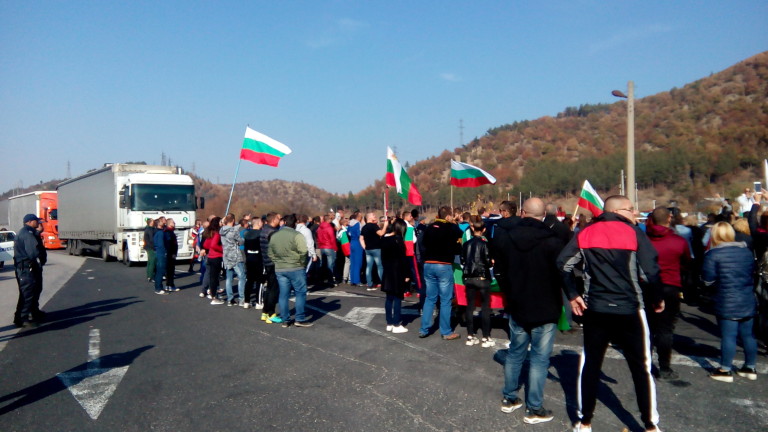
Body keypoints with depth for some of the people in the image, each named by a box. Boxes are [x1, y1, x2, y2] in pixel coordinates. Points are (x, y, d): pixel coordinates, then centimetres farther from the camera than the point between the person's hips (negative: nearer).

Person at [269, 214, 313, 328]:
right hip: (295, 268, -6)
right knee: (300, 293, 3)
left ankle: (285, 320, 14)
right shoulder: (296, 235, -12)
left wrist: (278, 262, 16)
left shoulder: (274, 236, 9)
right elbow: (303, 252, -19)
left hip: (279, 269, 6)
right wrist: (302, 263, -5)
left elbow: (271, 254, 14)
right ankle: (300, 319, 4)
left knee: (284, 294, 10)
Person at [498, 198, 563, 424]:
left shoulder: (508, 237, 0)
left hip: (517, 306, 5)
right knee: (539, 358, 2)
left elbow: (501, 269, 11)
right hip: (545, 308, -5)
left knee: (515, 353, 17)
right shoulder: (552, 239, -17)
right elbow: (562, 272, -11)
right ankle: (534, 409, 8)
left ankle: (509, 398, 27)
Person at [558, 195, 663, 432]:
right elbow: (650, 271, -12)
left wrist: (573, 294, 5)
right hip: (628, 310, -3)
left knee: (590, 364, 13)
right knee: (641, 367, 10)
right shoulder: (633, 232, -6)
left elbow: (563, 263, -1)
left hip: (595, 310, 3)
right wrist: (657, 299, 3)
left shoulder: (585, 233, 4)